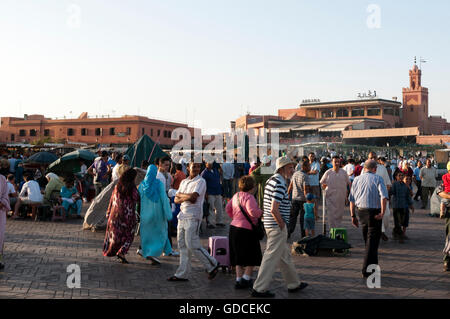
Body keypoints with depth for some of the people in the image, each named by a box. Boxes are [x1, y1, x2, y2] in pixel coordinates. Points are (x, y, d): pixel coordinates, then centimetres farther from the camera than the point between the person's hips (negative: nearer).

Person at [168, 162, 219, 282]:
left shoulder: (200, 181, -5)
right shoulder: (184, 182, 17)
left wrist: (181, 195, -1)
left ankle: (212, 265, 8)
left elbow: (193, 197, -18)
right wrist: (187, 198, -9)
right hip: (182, 215, 7)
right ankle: (182, 274, 13)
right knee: (182, 245, 7)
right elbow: (176, 200, 10)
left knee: (192, 245, -9)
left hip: (193, 216, -7)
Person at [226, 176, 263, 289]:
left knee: (239, 256, 14)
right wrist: (262, 212, -13)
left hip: (234, 227, 8)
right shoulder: (249, 197, -17)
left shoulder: (236, 195, 10)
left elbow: (228, 208, 19)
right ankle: (246, 278, 4)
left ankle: (239, 280, 15)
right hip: (246, 230, -8)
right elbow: (252, 211, -30)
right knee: (252, 256, 7)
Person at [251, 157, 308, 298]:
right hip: (277, 226, -10)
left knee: (285, 256, 19)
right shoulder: (280, 184, -19)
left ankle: (294, 284, 31)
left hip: (269, 223, 10)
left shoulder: (270, 180, 12)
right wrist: (282, 224, -14)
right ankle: (259, 289, 2)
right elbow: (274, 209, -27)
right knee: (272, 257, -3)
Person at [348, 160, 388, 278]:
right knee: (373, 241, 0)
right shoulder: (378, 178, -4)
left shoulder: (357, 179, 9)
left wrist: (353, 215, 12)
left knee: (367, 239, 20)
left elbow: (352, 199, 8)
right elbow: (384, 196, -18)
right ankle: (367, 270, -3)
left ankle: (373, 265, 34)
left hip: (360, 212, 5)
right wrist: (382, 212, -17)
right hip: (374, 212, -5)